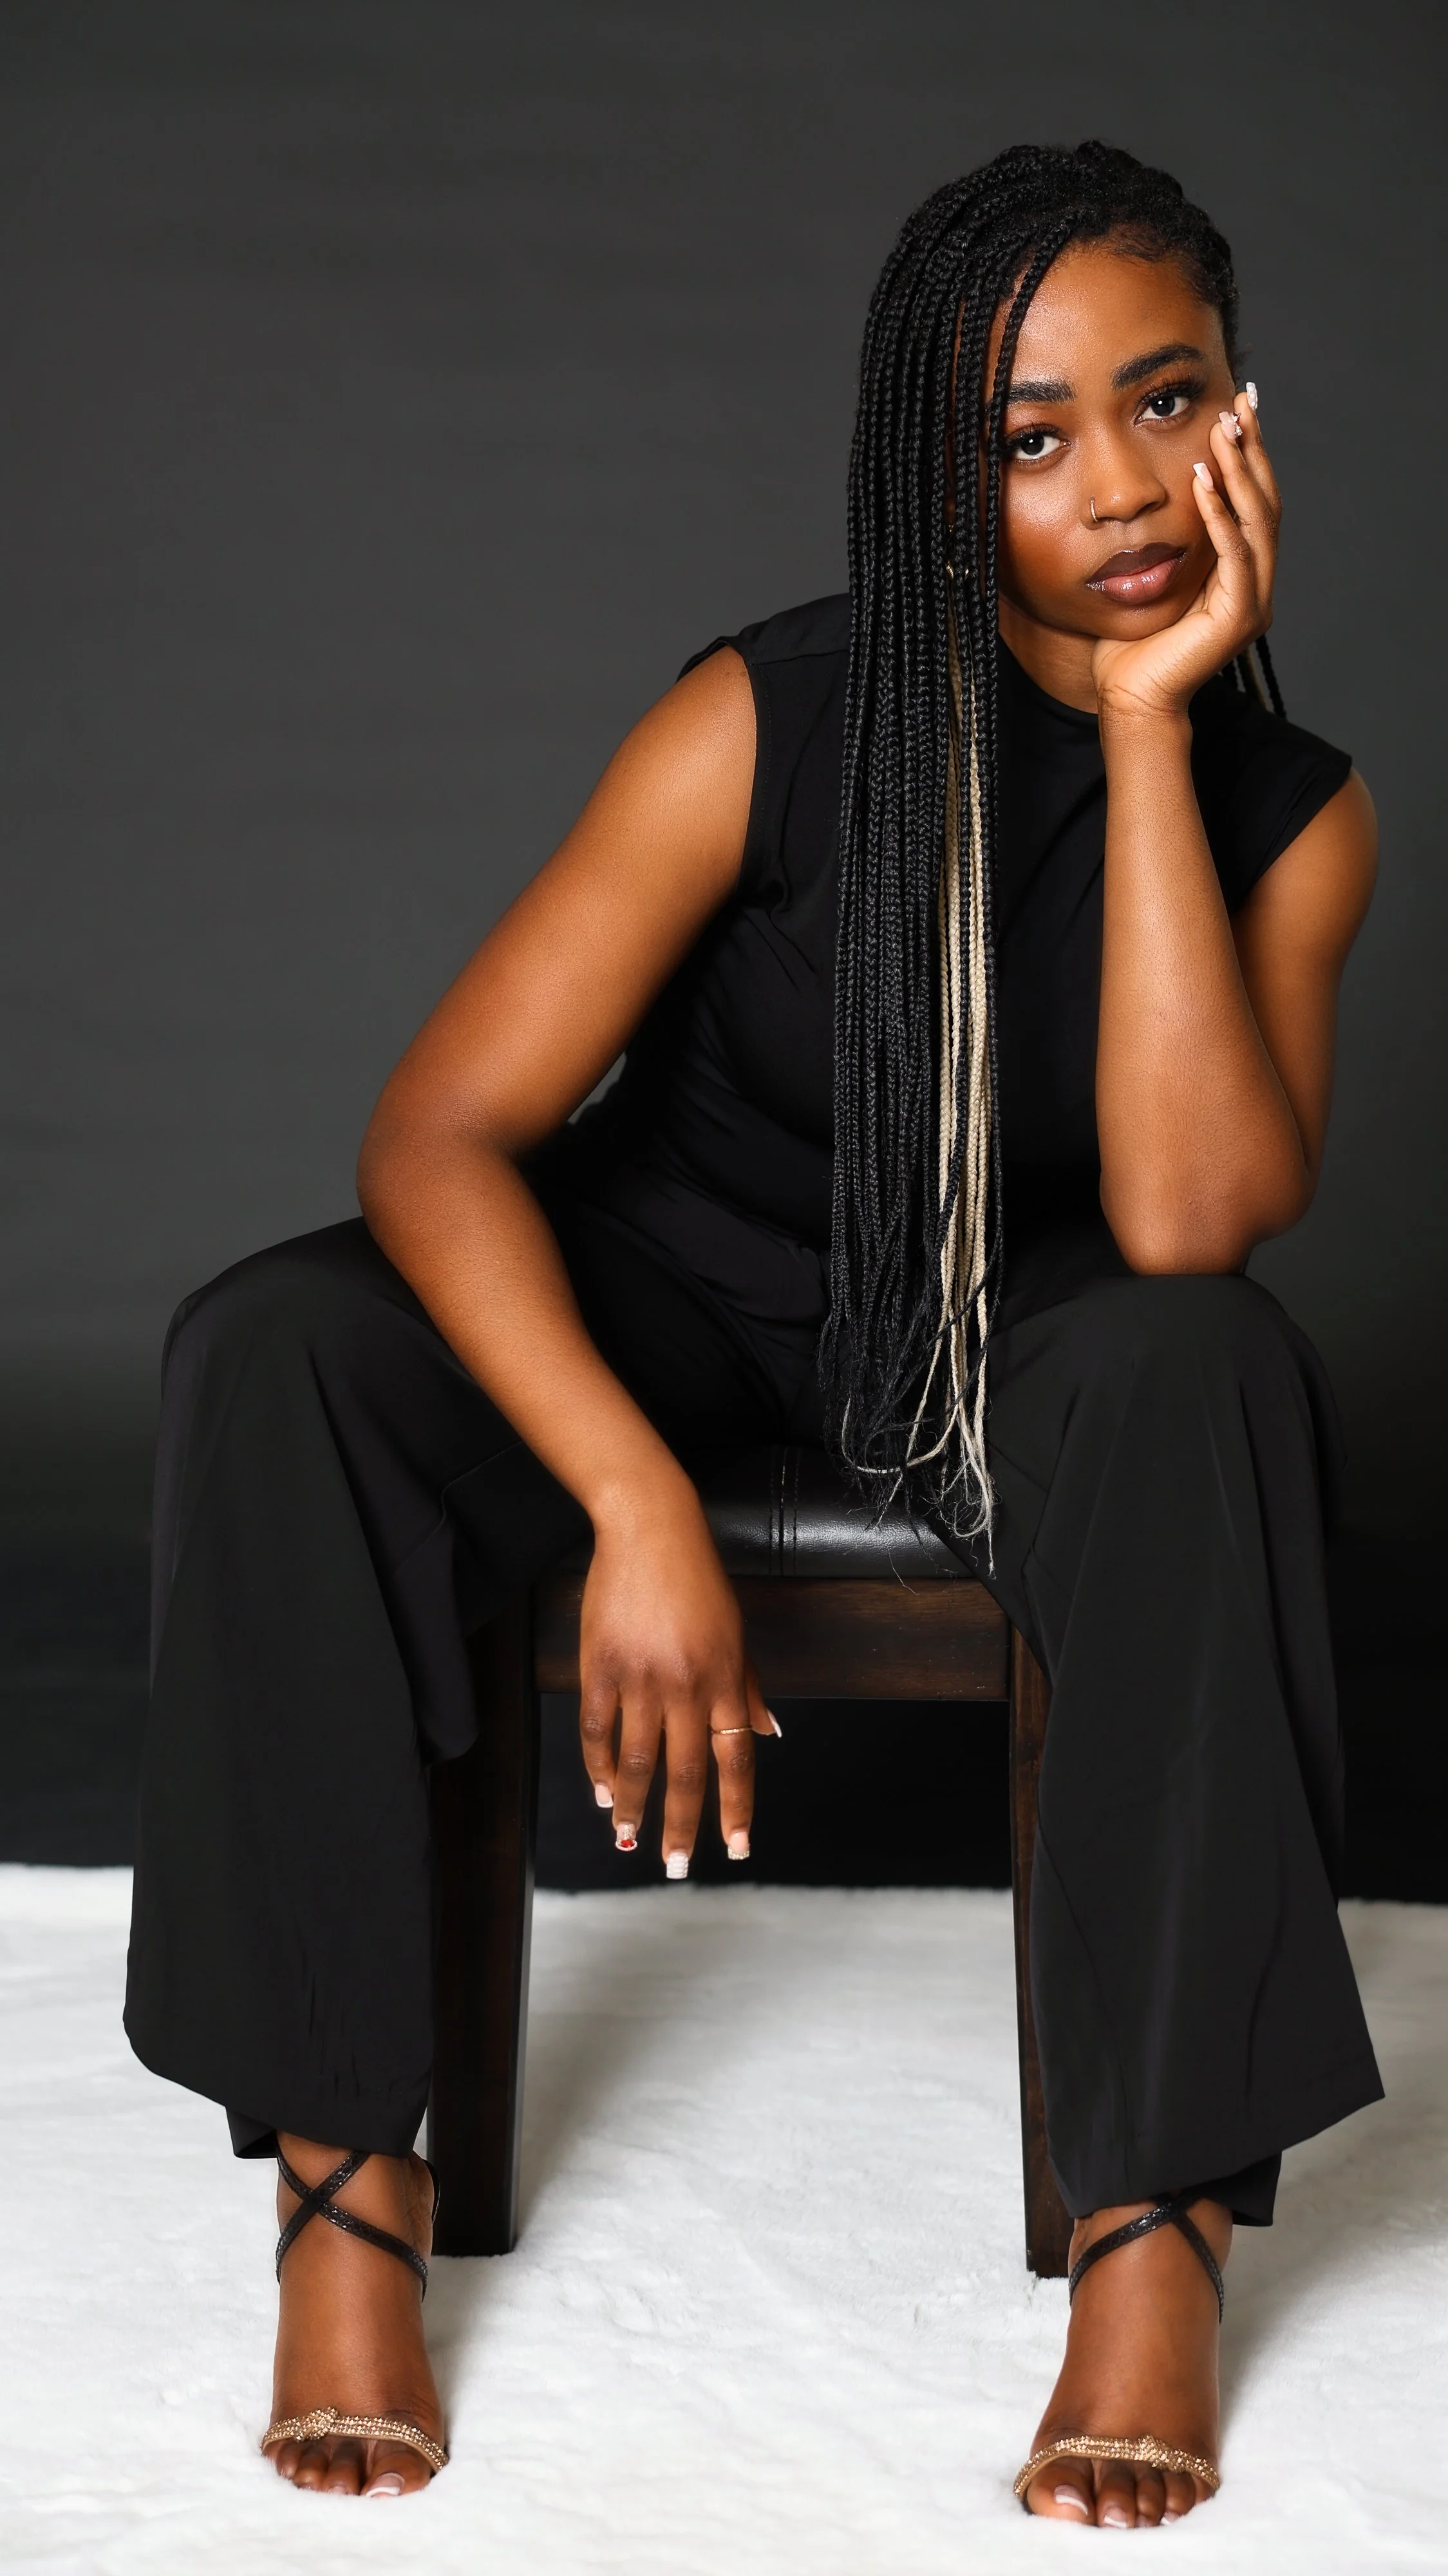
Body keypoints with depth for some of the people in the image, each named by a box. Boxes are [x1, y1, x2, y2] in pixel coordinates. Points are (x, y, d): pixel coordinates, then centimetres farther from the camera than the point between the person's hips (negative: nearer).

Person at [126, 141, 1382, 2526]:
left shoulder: (1287, 813, -13)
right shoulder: (769, 725, -19)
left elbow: (1186, 1221, -30)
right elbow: (440, 1135, -23)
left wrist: (1146, 728, -31)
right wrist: (638, 1501, -38)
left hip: (1014, 1340, 0)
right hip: (669, 1287, 0)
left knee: (1205, 1368, -37)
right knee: (270, 1350, -30)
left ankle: (1161, 2208, -30)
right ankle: (345, 2167, -22)